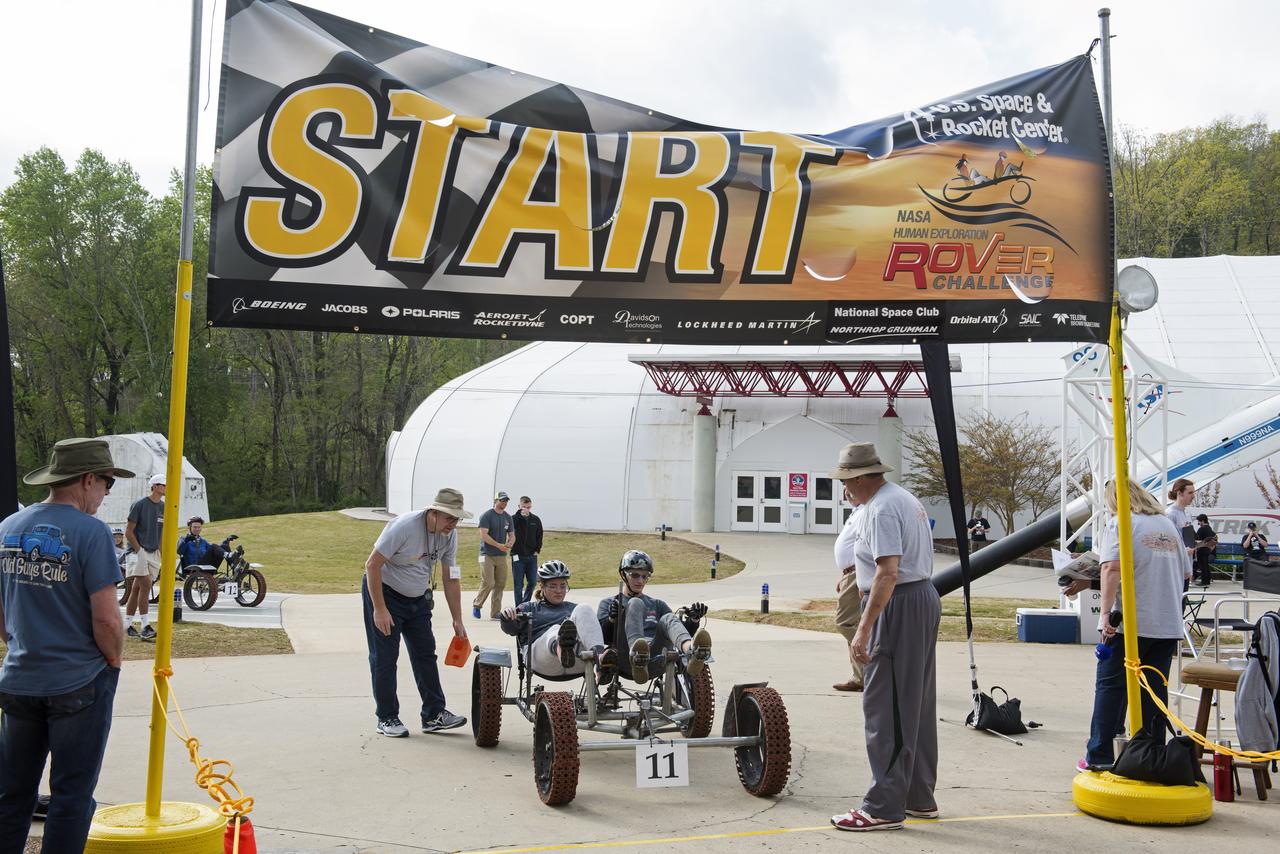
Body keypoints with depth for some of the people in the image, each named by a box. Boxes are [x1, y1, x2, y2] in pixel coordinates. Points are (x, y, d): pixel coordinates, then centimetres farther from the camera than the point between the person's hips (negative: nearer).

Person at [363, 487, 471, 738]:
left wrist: (457, 621, 0)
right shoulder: (404, 526, -27)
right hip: (384, 593, -6)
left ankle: (434, 715, 9)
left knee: (426, 654, 4)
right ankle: (387, 718, 7)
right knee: (385, 657, -3)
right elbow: (372, 565, -23)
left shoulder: (449, 535, -6)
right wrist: (379, 609, -24)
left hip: (418, 599, 6)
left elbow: (451, 578, 2)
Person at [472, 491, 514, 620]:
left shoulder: (508, 517, 13)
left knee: (500, 585, 3)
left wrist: (510, 544, -8)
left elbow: (512, 535, 15)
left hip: (502, 556, 6)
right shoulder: (487, 515, -6)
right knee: (488, 583, -12)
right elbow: (484, 535, -14)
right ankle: (476, 605, 11)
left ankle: (495, 613, 10)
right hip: (487, 555, -6)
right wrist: (499, 545, -22)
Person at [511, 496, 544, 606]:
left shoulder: (535, 520, 8)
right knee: (518, 584, -1)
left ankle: (525, 604, 22)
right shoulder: (515, 519, -3)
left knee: (532, 582, 5)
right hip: (518, 556, -4)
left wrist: (537, 550, 4)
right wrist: (520, 514, -32)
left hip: (532, 556, 4)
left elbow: (539, 536, 15)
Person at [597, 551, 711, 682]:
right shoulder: (608, 603, 25)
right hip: (626, 660, -2)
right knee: (635, 604, -22)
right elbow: (603, 637, 8)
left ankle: (692, 652, -61)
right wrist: (611, 619, -13)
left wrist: (693, 620, 0)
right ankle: (636, 657, -55)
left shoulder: (657, 605, 34)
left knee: (668, 619, -25)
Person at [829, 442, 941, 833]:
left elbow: (888, 572, -25)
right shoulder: (907, 499, 17)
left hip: (899, 606, -11)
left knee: (885, 710, -6)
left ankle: (884, 807, -3)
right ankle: (919, 798, 25)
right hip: (925, 599, 11)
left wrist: (864, 628, -27)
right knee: (917, 708, 16)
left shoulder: (881, 509, -16)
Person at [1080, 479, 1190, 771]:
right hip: (1168, 624, 5)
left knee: (1110, 687, 2)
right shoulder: (1168, 524, 14)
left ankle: (1099, 756, 2)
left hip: (1129, 623, -5)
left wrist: (1106, 613, -21)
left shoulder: (1121, 523, -5)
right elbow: (1186, 572, 21)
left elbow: (1111, 568, -19)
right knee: (1156, 691, 10)